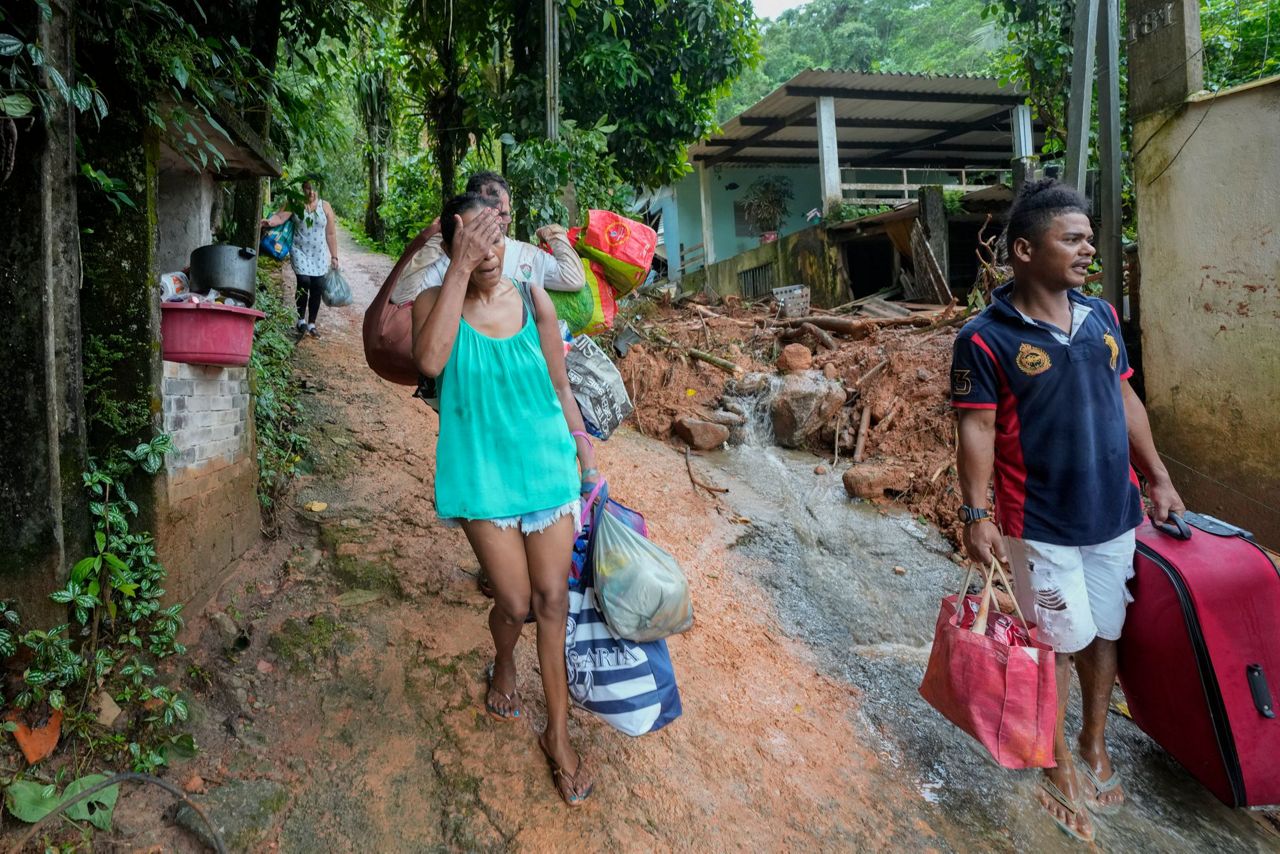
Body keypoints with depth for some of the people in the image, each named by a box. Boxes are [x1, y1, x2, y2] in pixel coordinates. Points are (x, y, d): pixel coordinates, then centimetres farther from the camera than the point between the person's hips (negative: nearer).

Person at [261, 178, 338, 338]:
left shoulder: (325, 207, 4)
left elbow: (331, 234, 6)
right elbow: (280, 217, -14)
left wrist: (334, 256, 5)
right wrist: (269, 221, -36)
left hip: (319, 254, 2)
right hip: (300, 251, -2)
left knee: (318, 287, -1)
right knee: (304, 281, -18)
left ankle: (311, 324, 11)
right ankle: (301, 320, -2)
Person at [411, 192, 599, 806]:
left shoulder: (534, 301, 0)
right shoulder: (435, 303, -5)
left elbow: (560, 388, 7)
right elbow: (430, 361, -29)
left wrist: (585, 454, 10)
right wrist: (460, 268, -27)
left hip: (546, 465, 2)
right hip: (483, 473, -2)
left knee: (552, 600, 5)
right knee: (515, 603, 3)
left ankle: (558, 732, 22)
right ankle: (503, 667, 41)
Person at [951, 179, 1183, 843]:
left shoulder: (1101, 316, 5)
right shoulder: (986, 338, -14)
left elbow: (1124, 400, 12)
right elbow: (977, 429, -14)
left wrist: (1158, 478, 13)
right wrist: (977, 514, -18)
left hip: (1114, 514, 6)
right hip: (1042, 525, -6)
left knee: (1105, 632, 17)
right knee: (1058, 642, 5)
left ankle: (1095, 744, 40)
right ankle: (1058, 770, 26)